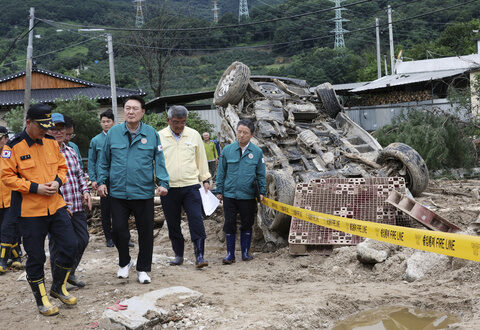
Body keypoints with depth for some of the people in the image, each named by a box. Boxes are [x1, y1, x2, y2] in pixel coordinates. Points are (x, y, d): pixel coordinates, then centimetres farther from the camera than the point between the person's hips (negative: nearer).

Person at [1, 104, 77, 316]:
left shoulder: (52, 143, 7)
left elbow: (62, 166, 16)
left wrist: (57, 181, -5)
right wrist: (35, 188, -18)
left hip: (55, 205, 5)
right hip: (30, 211, -5)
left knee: (70, 245, 3)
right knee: (36, 256, 4)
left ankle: (59, 287, 25)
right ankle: (41, 300, 21)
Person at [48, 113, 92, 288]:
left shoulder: (71, 152, 14)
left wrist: (85, 191, 6)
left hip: (77, 207, 7)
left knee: (82, 239, 13)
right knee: (58, 246, 4)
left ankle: (70, 273, 32)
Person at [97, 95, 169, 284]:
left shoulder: (151, 134, 3)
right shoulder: (113, 133, 5)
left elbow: (159, 161, 4)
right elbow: (104, 161, 12)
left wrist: (163, 183, -7)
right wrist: (101, 181, 3)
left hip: (144, 193, 0)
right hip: (118, 193, 1)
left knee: (145, 232, 6)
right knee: (118, 230, 0)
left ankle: (143, 269, 21)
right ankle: (124, 263, 26)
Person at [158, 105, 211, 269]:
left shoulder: (194, 135, 6)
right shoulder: (159, 137, 2)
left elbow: (201, 158, 13)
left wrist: (205, 179, 12)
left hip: (191, 186, 0)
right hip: (168, 188, 0)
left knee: (196, 221, -8)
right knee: (173, 224, 8)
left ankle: (199, 256, -4)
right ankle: (178, 255, 21)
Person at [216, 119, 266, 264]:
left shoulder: (257, 152, 1)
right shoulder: (227, 150, 1)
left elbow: (261, 174, 7)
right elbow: (221, 172, 7)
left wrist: (262, 192, 3)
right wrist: (219, 191, 6)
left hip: (248, 196, 0)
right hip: (229, 194, 0)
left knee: (247, 225, 9)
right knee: (229, 224, 3)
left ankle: (245, 252, 23)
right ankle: (230, 254, 13)